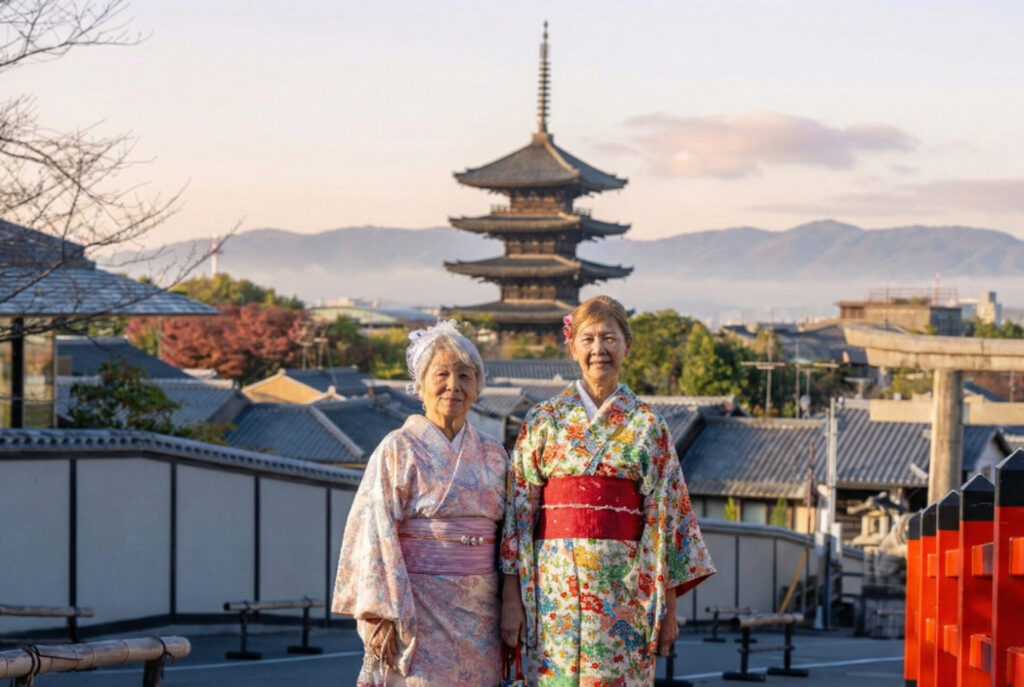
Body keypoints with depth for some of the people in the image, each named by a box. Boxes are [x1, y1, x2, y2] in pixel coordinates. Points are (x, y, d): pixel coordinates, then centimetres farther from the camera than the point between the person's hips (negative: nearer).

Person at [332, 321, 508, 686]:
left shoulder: (494, 454, 12)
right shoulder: (398, 450, -2)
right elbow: (375, 533, -8)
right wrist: (382, 614, -16)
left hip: (481, 611, 5)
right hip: (419, 608, -5)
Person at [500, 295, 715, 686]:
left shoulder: (646, 425, 6)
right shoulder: (543, 420, 6)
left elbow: (665, 515, 5)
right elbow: (517, 509, 4)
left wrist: (668, 608, 2)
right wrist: (511, 599, -3)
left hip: (624, 589, 0)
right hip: (555, 584, 0)